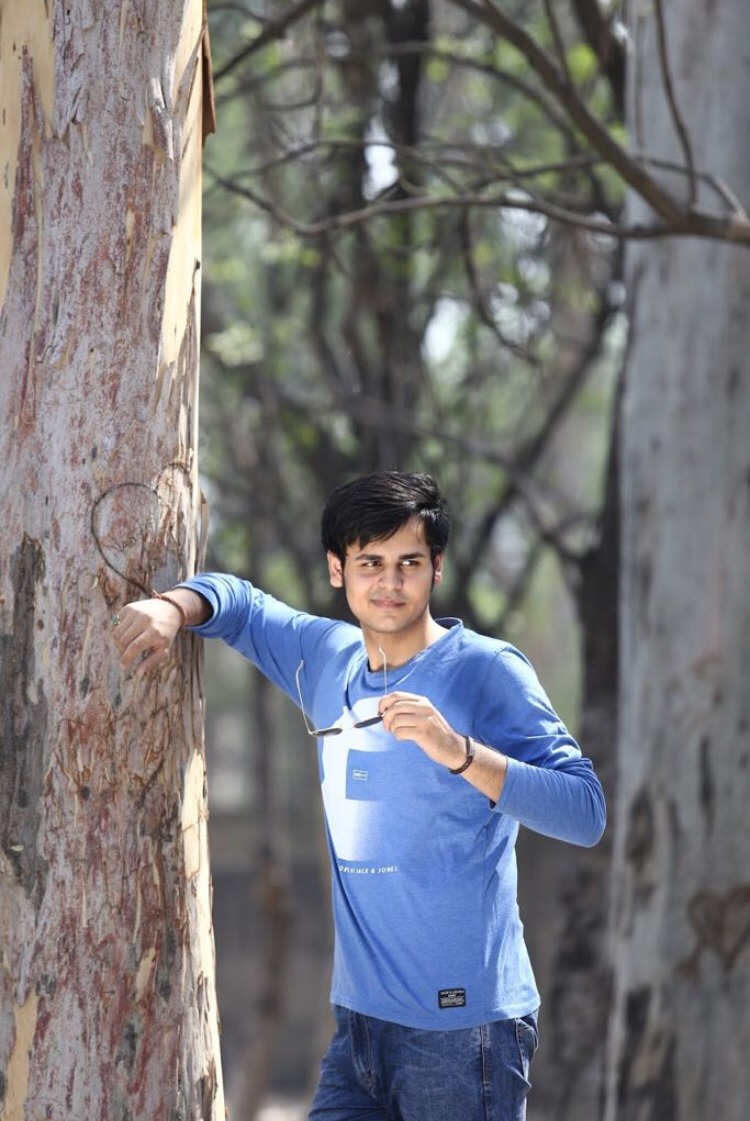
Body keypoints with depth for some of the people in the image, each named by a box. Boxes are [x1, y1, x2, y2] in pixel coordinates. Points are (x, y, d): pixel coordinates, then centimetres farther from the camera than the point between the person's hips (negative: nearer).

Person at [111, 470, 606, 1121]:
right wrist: (172, 609, 5)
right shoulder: (327, 659, 12)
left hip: (464, 1025, -6)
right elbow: (239, 604, 28)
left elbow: (585, 813, -17)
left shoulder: (487, 671, -8)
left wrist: (459, 751, -29)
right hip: (360, 1018, 6)